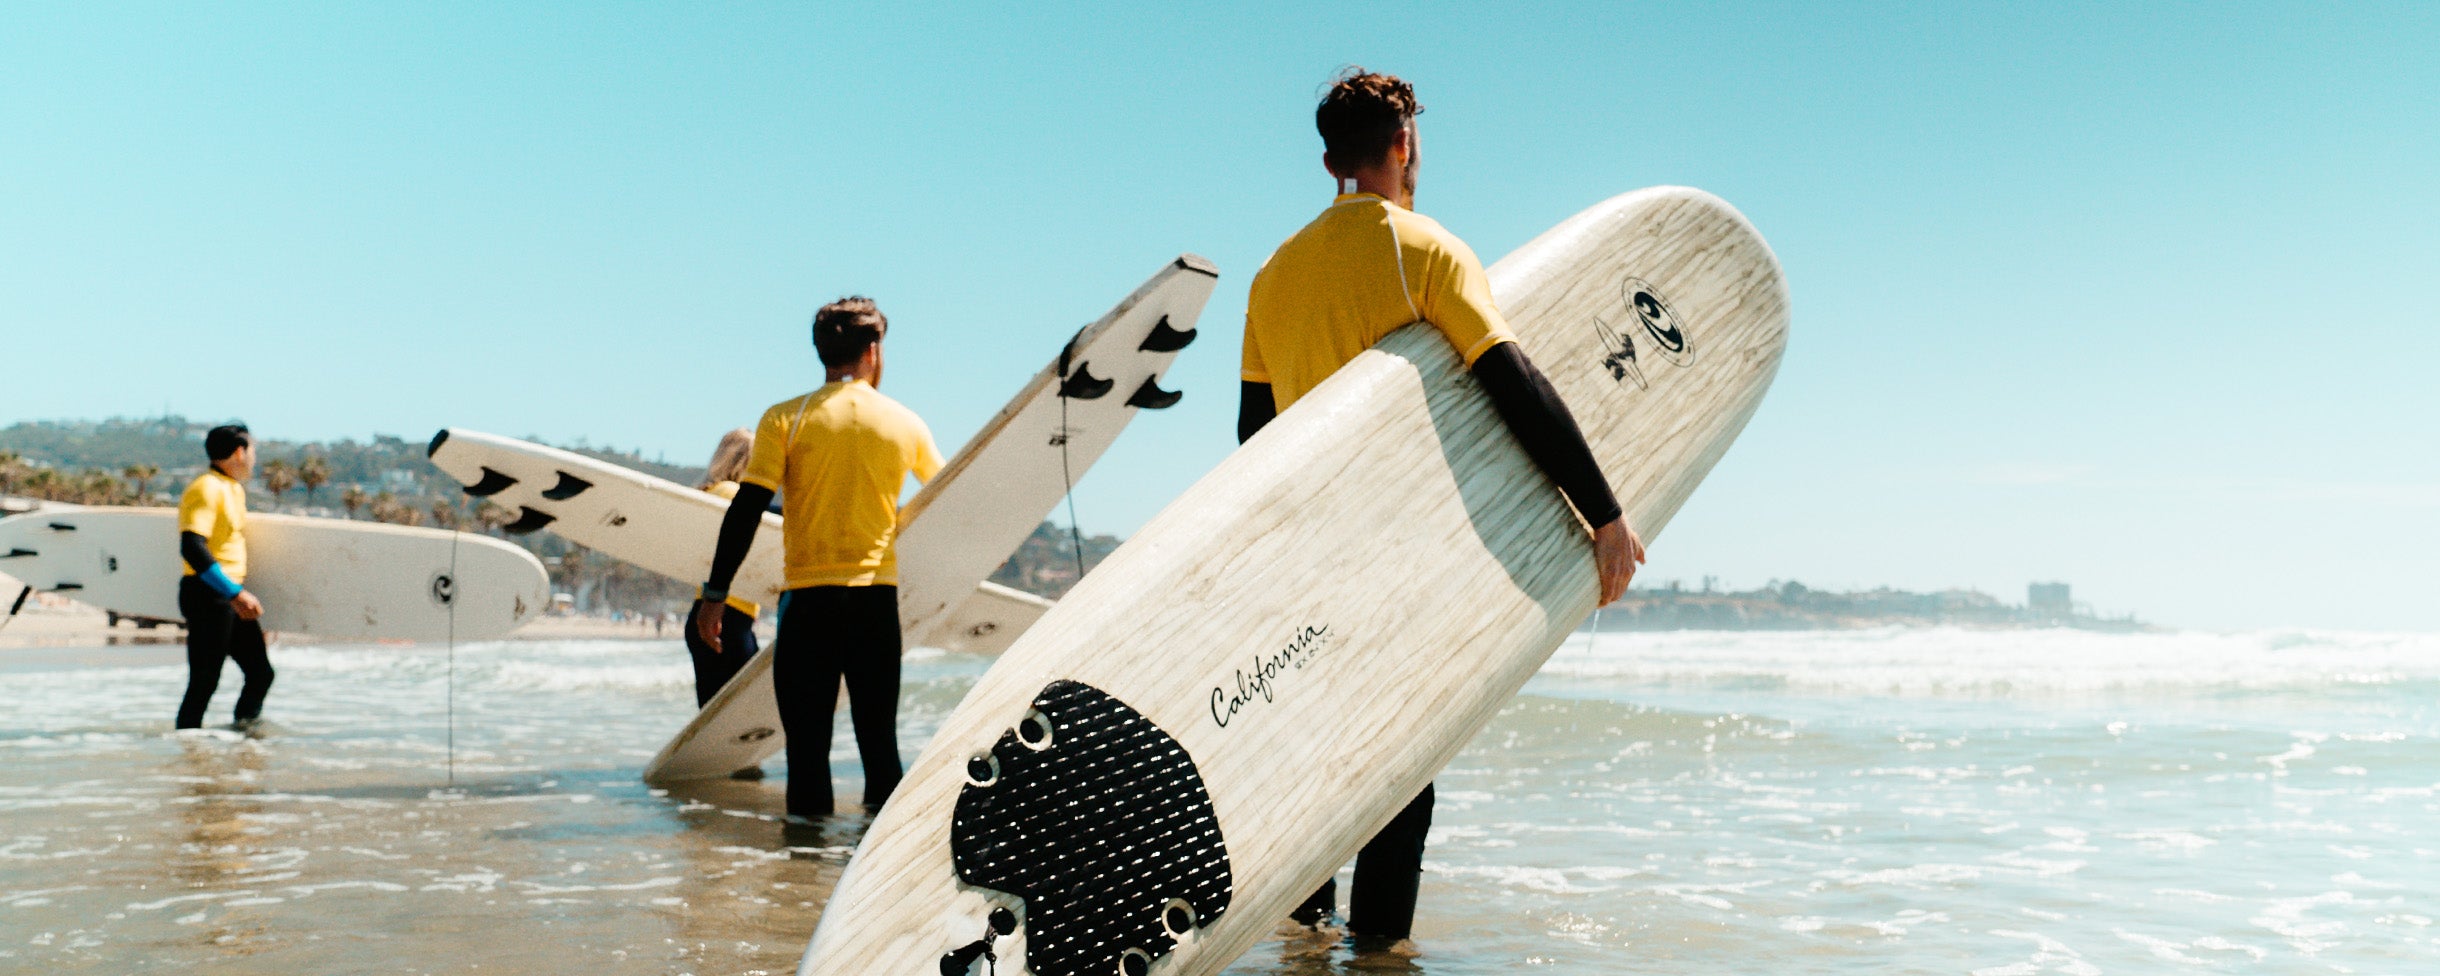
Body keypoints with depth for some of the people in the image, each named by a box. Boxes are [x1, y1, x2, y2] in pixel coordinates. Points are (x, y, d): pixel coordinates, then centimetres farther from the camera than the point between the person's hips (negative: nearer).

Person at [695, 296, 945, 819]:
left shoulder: (785, 419, -2)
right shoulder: (905, 423, 5)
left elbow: (745, 511, -7)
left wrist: (715, 593, -3)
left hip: (809, 596, -2)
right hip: (878, 597, 2)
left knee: (807, 731, 4)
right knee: (878, 728, 11)